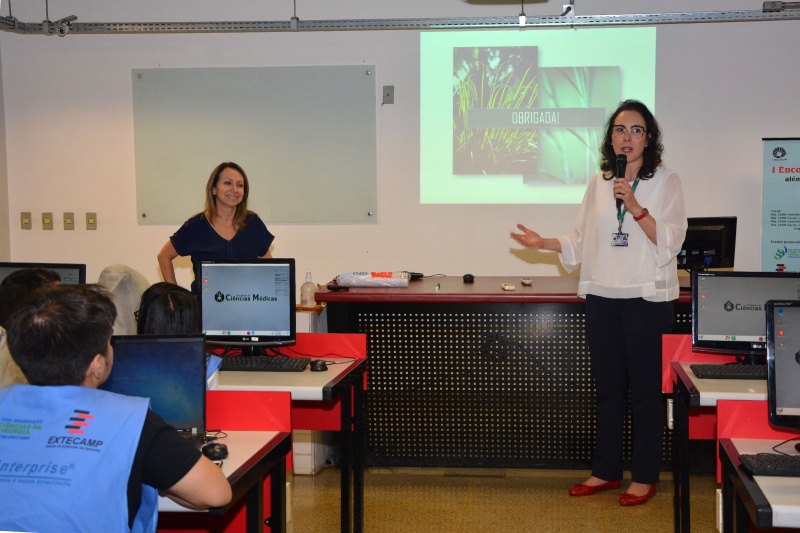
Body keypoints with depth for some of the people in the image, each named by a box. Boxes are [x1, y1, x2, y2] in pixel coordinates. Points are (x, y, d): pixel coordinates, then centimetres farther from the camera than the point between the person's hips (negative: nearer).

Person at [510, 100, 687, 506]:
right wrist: (544, 243, 3)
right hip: (602, 297, 4)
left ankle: (645, 476, 13)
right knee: (607, 388, 12)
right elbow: (582, 242, 15)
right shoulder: (599, 184, 11)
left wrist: (635, 207, -20)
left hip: (646, 299, -4)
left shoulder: (665, 182, -1)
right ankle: (606, 470, 23)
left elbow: (670, 242, -11)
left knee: (645, 390, 1)